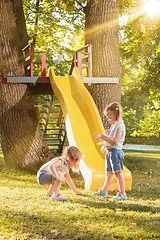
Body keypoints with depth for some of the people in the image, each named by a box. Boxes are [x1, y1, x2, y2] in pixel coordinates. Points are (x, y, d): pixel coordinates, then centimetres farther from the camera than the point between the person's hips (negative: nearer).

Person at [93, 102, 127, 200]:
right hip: (109, 152, 10)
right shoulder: (113, 126, 17)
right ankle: (104, 191, 26)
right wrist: (107, 134, 8)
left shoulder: (120, 126, -15)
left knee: (118, 172, -9)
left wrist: (102, 136, -24)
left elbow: (114, 141, -24)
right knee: (109, 173, 17)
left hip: (115, 151, -10)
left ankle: (122, 193, -5)